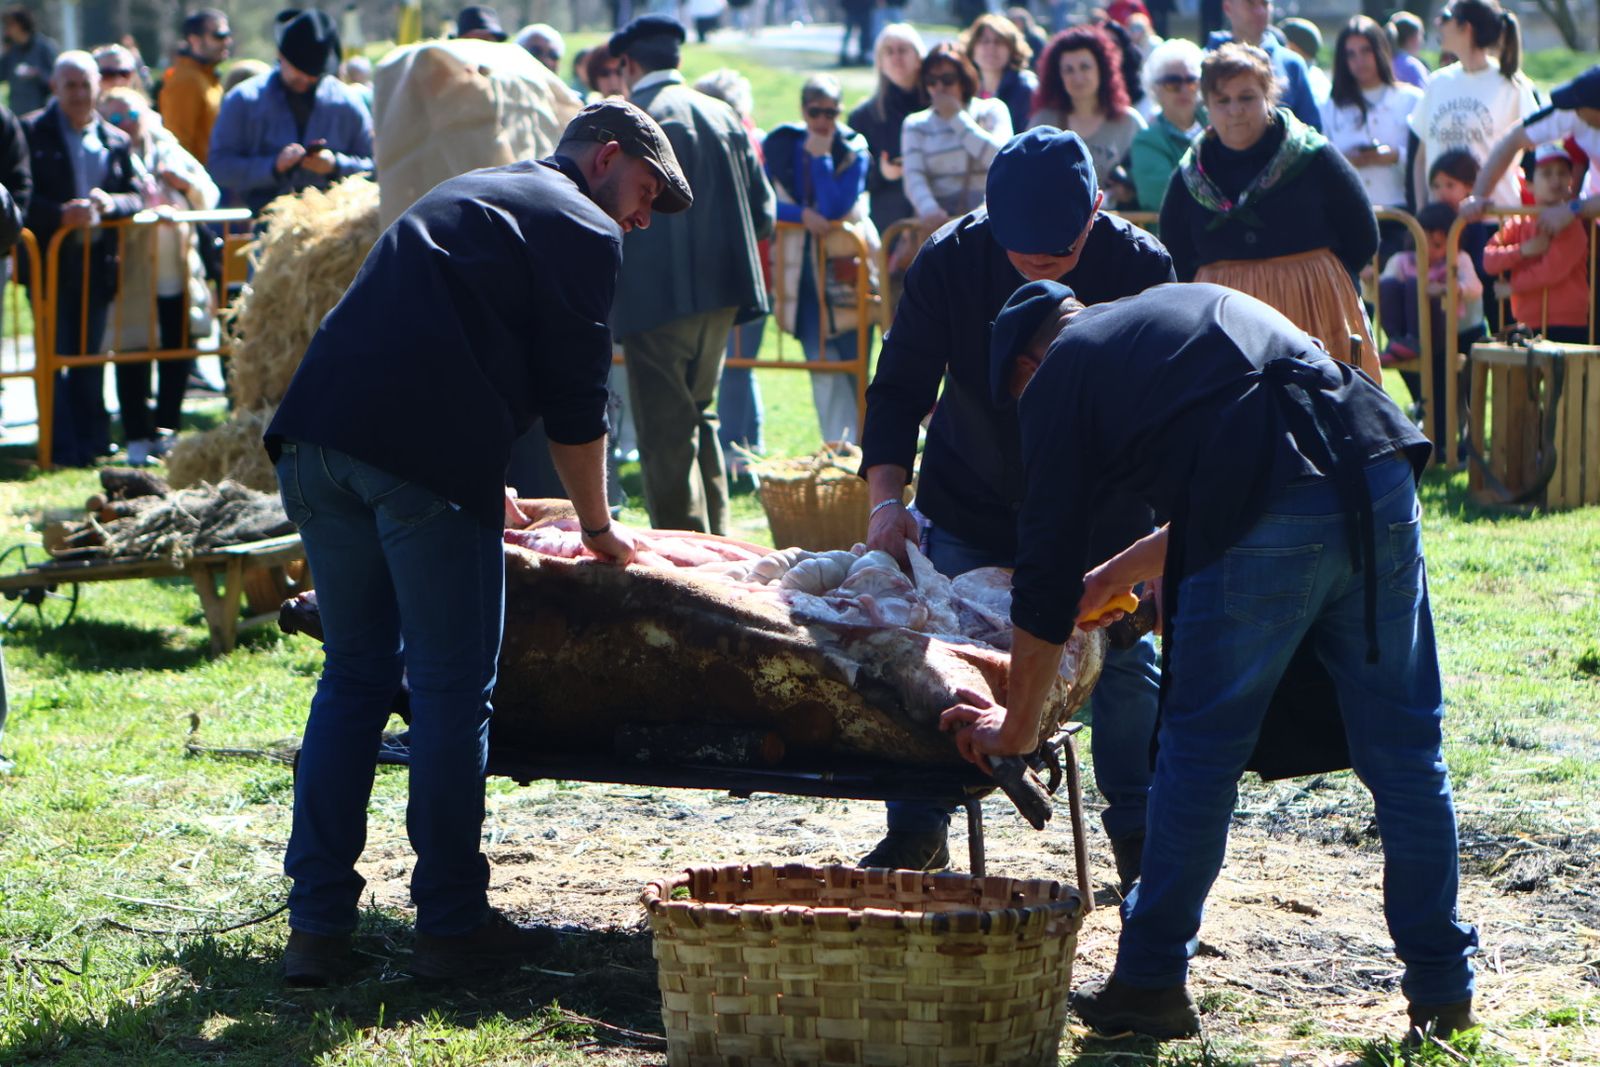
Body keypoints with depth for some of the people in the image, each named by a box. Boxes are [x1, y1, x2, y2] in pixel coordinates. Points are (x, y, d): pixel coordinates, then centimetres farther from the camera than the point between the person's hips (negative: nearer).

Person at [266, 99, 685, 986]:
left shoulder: (467, 196, 31)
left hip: (315, 434, 8)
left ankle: (316, 927, 12)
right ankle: (451, 926, 7)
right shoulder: (583, 230, 5)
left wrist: (486, 492, 45)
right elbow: (575, 403, 4)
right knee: (451, 691, 2)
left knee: (354, 674, 15)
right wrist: (598, 527, 18)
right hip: (423, 454, -8)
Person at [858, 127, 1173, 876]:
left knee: (1124, 662, -1)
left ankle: (1139, 840, 15)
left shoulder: (1142, 268, -20)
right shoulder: (951, 260, -18)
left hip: (1102, 513, -1)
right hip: (970, 510, 1)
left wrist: (1162, 538, -22)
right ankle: (917, 832, 16)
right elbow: (900, 386, -14)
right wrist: (885, 497, -27)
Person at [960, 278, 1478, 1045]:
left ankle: (1151, 983, 16)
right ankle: (1441, 985, 17)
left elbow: (1045, 571, 15)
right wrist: (1118, 573, 56)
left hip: (1268, 527, -6)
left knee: (1201, 748, 8)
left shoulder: (1055, 379, 16)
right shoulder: (1196, 306, 35)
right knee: (1403, 748, 12)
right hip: (1381, 486, 6)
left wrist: (1017, 725, 24)